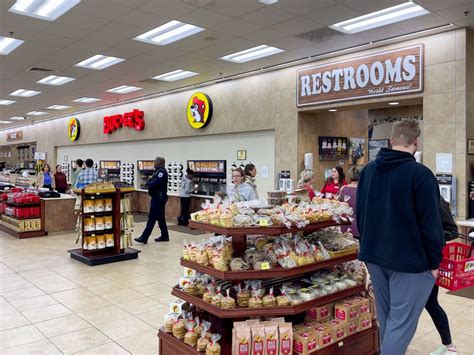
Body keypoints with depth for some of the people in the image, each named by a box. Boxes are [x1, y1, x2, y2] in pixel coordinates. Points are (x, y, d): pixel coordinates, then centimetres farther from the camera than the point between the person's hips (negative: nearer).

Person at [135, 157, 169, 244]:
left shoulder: (162, 171, -14)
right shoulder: (158, 171, 18)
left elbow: (156, 183, -24)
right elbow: (152, 181, 16)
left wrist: (148, 183, -6)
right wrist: (149, 183, -6)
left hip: (158, 198, -10)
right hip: (157, 198, 10)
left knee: (152, 218, -9)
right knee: (160, 218, 14)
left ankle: (144, 238, -7)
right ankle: (165, 236, 21)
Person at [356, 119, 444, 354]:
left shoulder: (368, 170, 5)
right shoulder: (420, 174, -16)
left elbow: (359, 214, 13)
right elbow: (430, 224, -16)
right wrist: (434, 262, -4)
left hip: (374, 256, 7)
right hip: (410, 259, -7)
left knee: (386, 317, 21)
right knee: (401, 323, 1)